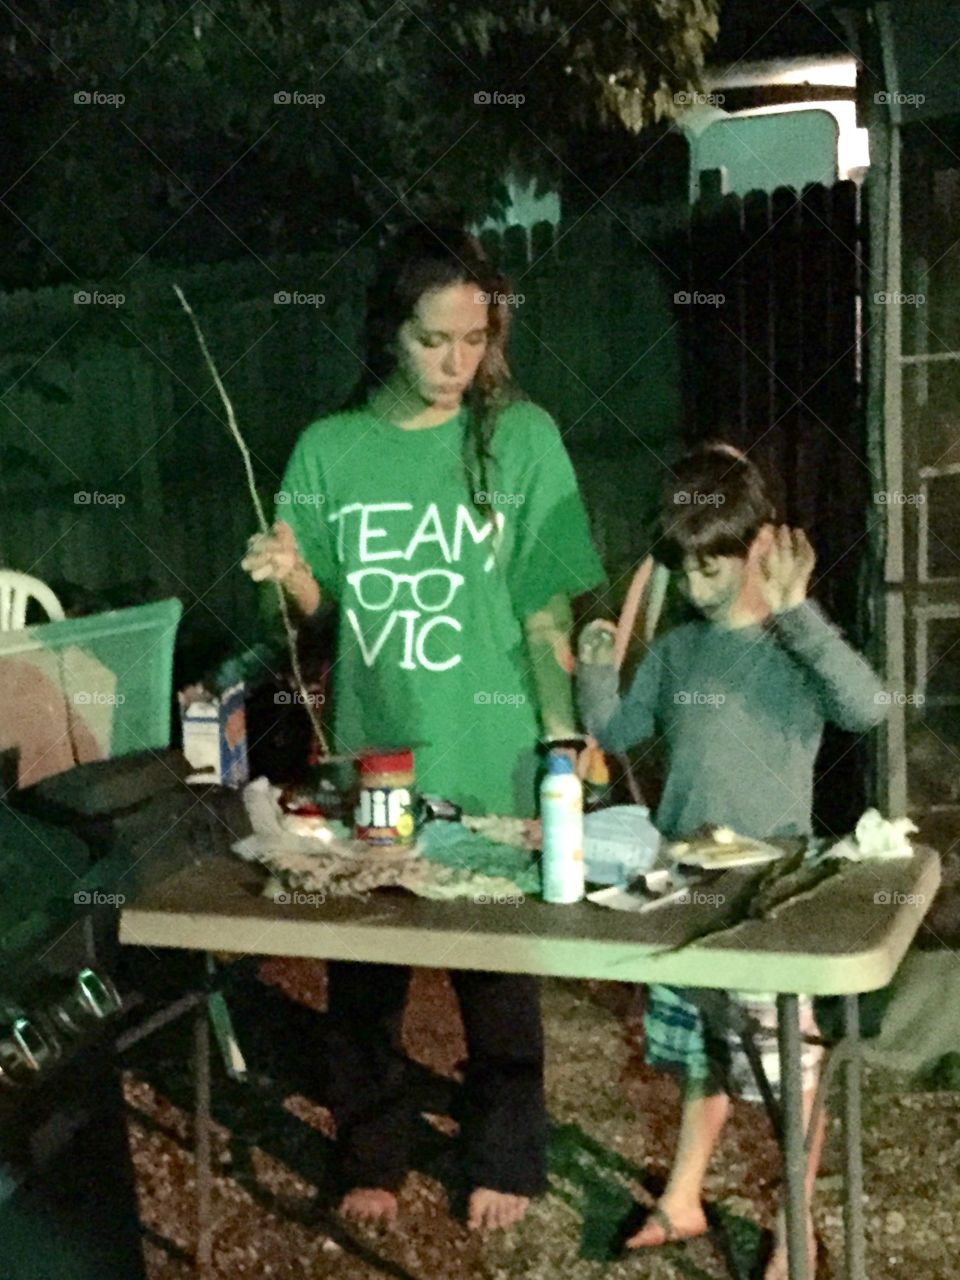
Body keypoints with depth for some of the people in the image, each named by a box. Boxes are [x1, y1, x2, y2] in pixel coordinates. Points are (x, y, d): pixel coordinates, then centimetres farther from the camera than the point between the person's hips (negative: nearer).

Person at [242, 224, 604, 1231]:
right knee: (362, 969, 12)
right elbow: (326, 603, 7)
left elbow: (546, 608, -3)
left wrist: (562, 739, -7)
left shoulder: (522, 436, -4)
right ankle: (371, 1159, 33)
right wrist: (289, 573, -15)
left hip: (491, 760, -2)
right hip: (370, 756, 2)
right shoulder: (328, 449, 0)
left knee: (498, 972, 11)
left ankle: (504, 1161, 31)